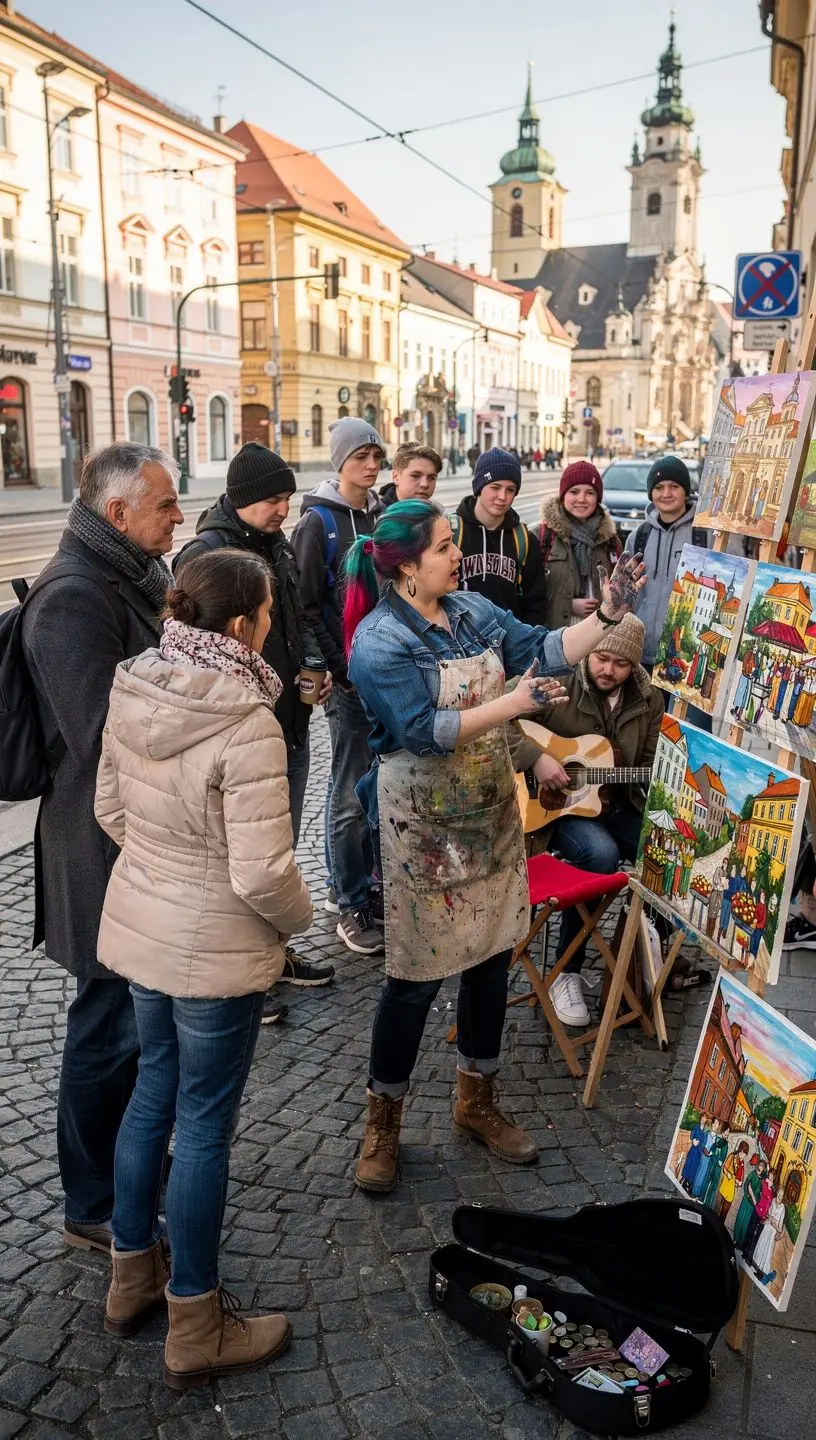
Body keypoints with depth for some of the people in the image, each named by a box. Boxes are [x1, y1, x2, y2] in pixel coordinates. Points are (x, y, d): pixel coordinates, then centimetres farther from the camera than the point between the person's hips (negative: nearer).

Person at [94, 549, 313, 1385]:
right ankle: (195, 1331, 26)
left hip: (135, 925, 7)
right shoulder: (245, 724, -26)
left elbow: (110, 811, 8)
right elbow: (262, 874, -26)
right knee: (203, 1125, 8)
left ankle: (132, 1277, 42)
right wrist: (299, 917, -5)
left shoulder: (132, 693, -4)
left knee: (153, 1090, 24)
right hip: (214, 949, -7)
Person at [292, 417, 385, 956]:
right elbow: (307, 607, -11)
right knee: (351, 795, -1)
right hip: (349, 677, -6)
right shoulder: (319, 521, -7)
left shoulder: (381, 515, 12)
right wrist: (342, 670, -14)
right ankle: (350, 905, 11)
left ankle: (370, 885, 27)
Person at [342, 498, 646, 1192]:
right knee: (419, 974, 2)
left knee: (493, 956, 14)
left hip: (491, 812, 7)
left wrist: (607, 614, -9)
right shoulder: (379, 641, -17)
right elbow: (421, 731, -25)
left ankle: (477, 1101, 34)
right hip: (424, 827, -7)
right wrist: (510, 705, -27)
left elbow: (544, 650, 3)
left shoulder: (473, 610, 4)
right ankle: (383, 1121, 22)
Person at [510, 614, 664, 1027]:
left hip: (617, 806, 5)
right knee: (600, 853, -34)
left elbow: (651, 765, 12)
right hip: (555, 806, -5)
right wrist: (535, 757, -26)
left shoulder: (648, 700, 3)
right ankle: (566, 972, -18)